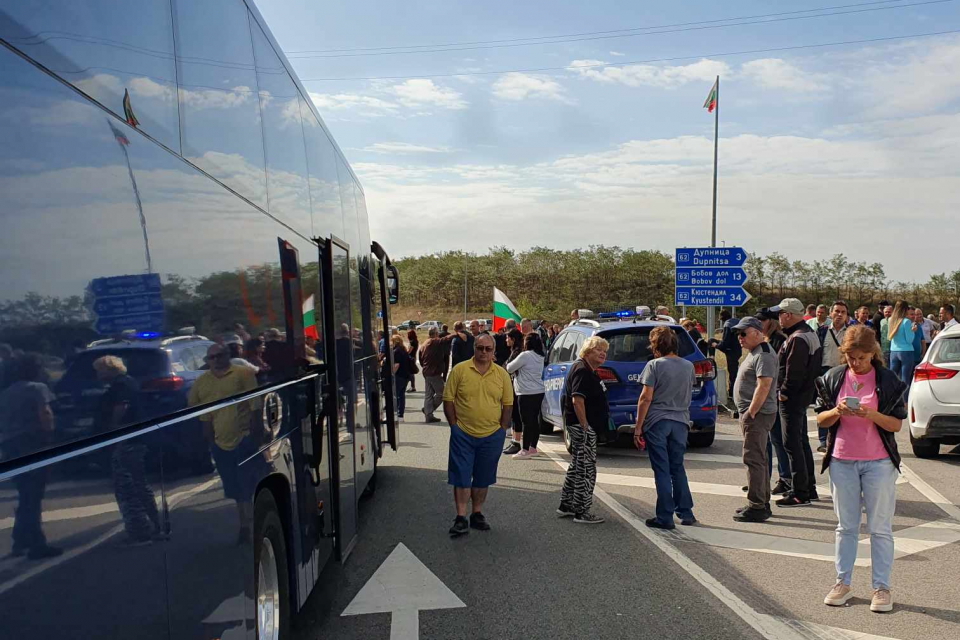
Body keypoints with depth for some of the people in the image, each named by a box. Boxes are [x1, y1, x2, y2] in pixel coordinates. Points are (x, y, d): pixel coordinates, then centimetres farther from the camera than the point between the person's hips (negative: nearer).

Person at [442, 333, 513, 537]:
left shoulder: (502, 374, 3)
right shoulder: (459, 370, -5)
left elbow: (508, 404, 8)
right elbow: (448, 400, -2)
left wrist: (502, 429, 2)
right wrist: (455, 426, -5)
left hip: (492, 436, 2)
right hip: (463, 434, -2)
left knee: (483, 478, 12)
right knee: (461, 476, 0)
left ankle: (477, 514, 25)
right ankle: (461, 518, 5)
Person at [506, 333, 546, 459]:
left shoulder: (525, 355, -14)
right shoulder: (540, 356, 12)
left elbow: (510, 368, -7)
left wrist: (508, 365, 13)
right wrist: (516, 371, 15)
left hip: (527, 393, -9)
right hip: (538, 392, 9)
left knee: (526, 421, -4)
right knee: (534, 420, 12)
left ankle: (525, 450, -1)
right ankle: (533, 448, 19)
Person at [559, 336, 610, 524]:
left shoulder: (587, 370, 16)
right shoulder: (582, 371, -17)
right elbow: (577, 401, -25)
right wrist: (585, 426, -23)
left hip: (578, 425, 11)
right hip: (582, 425, -11)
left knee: (576, 466, 18)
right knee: (586, 469, -4)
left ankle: (565, 506, 27)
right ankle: (582, 513, 2)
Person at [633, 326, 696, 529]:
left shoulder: (654, 365, -10)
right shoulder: (688, 366, 6)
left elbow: (646, 398, -13)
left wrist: (638, 427, -10)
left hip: (657, 422, -5)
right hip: (680, 421, 5)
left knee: (662, 471, 1)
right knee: (677, 468, 16)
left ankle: (665, 517, 3)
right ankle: (686, 513, 19)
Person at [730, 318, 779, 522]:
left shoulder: (763, 355, -16)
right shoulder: (754, 352, 18)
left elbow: (764, 386, -24)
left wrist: (750, 414, -22)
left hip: (757, 414, -11)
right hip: (752, 413, 11)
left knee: (754, 460, -9)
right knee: (759, 460, 15)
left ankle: (757, 507, -6)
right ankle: (762, 503, 24)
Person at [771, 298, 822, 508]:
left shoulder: (798, 339, -20)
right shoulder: (809, 333, 14)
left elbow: (794, 371, -26)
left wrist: (784, 392, -14)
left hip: (793, 398, -11)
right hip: (803, 394, 11)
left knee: (793, 444, -6)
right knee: (801, 442, 18)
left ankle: (799, 493, -2)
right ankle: (809, 488, 27)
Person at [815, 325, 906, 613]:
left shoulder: (888, 380, -4)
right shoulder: (833, 378, 3)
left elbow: (897, 424, -4)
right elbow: (820, 419, 5)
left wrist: (872, 415, -22)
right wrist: (837, 411, -16)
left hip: (878, 462, -2)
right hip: (842, 461, 2)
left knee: (880, 528, 4)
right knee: (846, 527, 10)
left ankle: (881, 587, 13)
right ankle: (843, 583, 19)